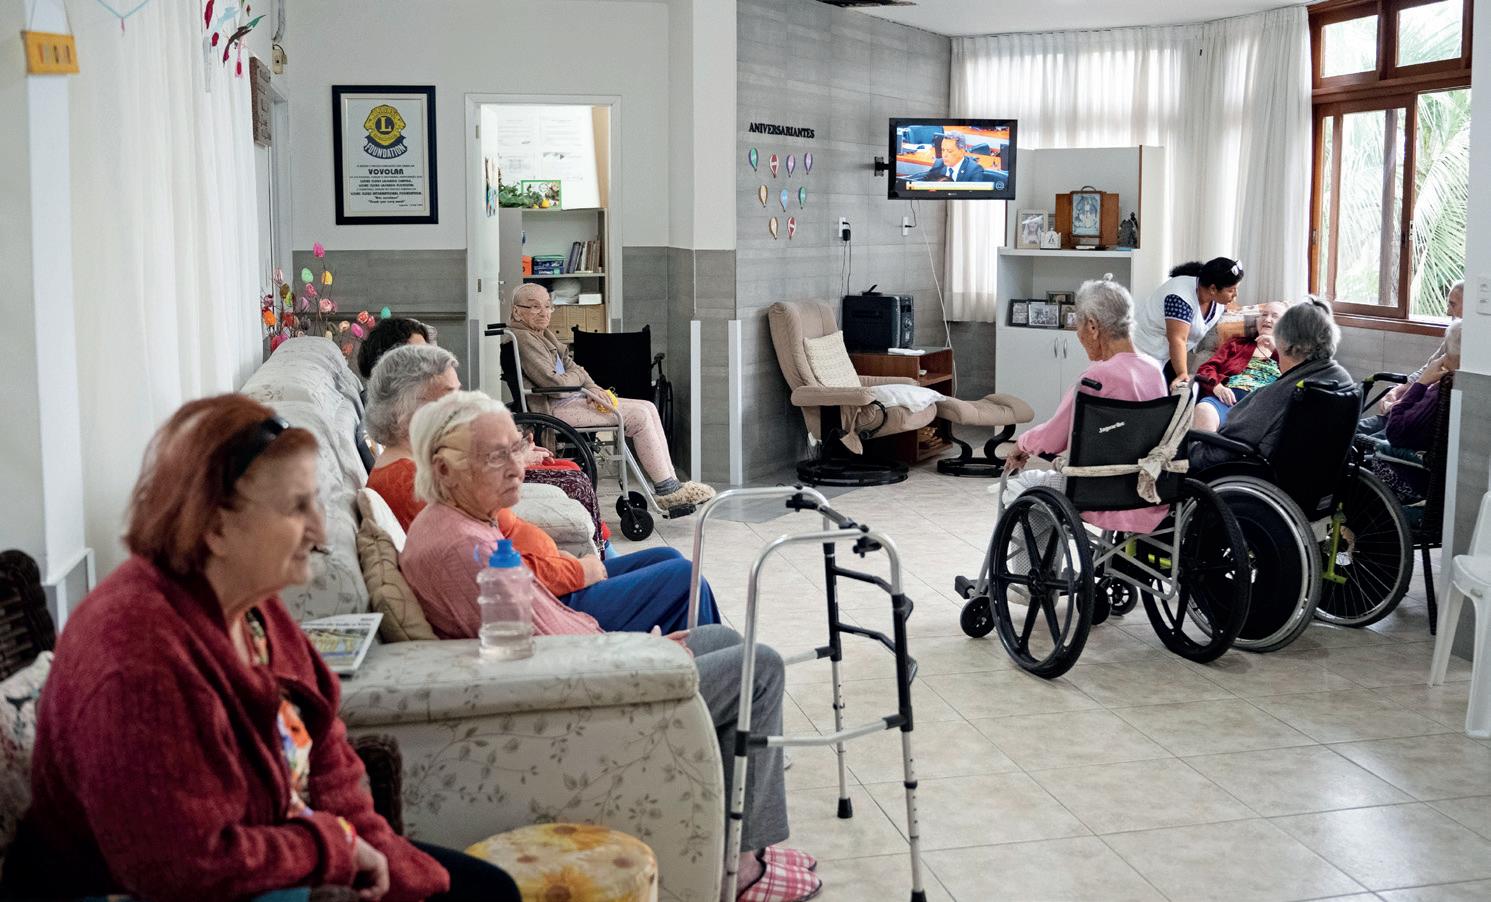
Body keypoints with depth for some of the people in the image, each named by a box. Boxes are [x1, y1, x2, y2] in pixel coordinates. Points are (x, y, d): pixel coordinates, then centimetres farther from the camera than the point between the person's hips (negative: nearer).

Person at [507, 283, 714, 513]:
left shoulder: (545, 335, 19)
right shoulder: (522, 338, -13)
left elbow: (571, 367, 18)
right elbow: (553, 381, -20)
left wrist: (592, 388, -3)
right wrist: (581, 379, 0)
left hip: (571, 399, 10)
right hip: (555, 409, -10)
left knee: (648, 408, -1)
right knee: (639, 416, -17)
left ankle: (670, 484, -5)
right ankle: (667, 490, -10)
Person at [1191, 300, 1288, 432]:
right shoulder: (1237, 343, 30)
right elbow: (1207, 368, 16)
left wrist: (1277, 350, 3)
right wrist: (1217, 387, -6)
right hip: (1229, 396, 1)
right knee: (1203, 412, -36)